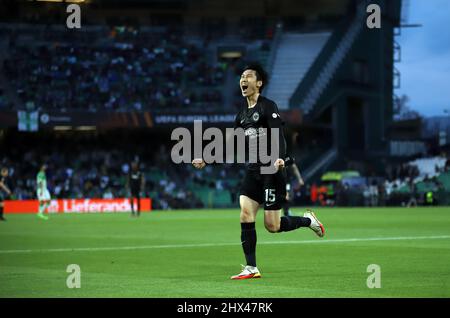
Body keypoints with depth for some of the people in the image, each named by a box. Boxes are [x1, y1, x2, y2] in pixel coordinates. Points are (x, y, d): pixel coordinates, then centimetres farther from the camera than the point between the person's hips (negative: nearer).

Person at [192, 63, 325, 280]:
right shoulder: (243, 113, 14)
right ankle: (251, 269, -3)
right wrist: (206, 160, 18)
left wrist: (280, 158, -39)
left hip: (272, 171, -7)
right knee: (245, 215, -7)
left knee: (272, 226, -6)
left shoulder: (268, 107, -9)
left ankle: (307, 220, 23)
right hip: (253, 172, 7)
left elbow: (279, 135, -21)